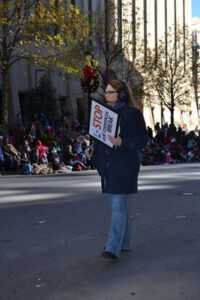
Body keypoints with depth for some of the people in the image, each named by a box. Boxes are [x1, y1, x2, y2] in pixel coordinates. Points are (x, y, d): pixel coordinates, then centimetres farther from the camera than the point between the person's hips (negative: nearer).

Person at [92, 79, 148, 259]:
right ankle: (124, 243, 25)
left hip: (124, 165, -8)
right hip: (109, 164, 8)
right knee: (118, 204, 14)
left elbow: (142, 139, -11)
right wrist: (94, 149, 4)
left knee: (118, 206, -11)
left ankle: (113, 248, -9)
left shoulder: (132, 113, -9)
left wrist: (122, 142, -27)